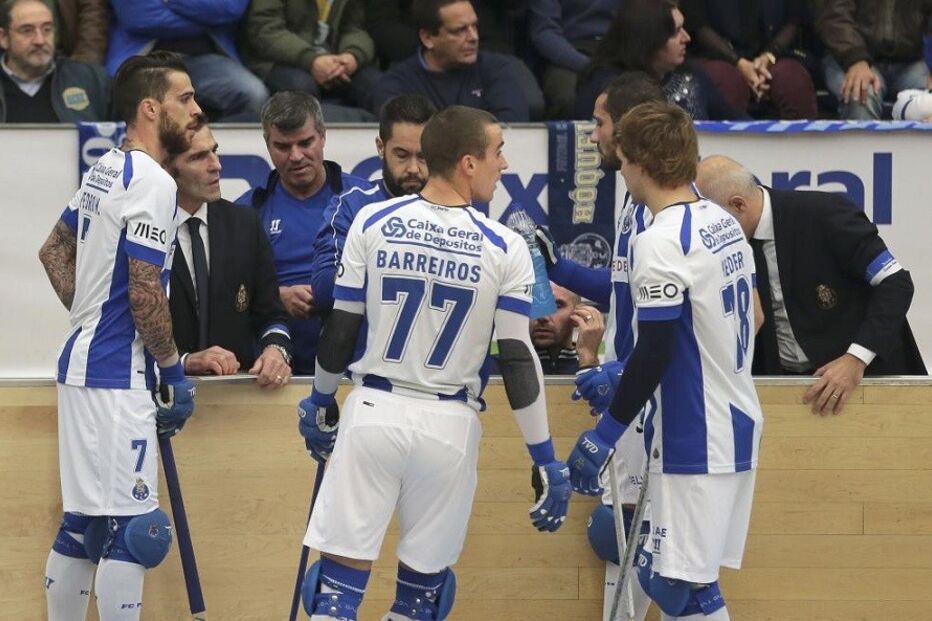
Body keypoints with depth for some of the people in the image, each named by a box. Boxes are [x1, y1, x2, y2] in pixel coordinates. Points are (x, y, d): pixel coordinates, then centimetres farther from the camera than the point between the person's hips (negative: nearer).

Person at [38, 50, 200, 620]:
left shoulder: (103, 170, 13)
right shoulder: (152, 182, -15)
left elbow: (54, 252, 24)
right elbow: (145, 295, -18)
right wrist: (174, 372, -8)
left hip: (82, 358, 10)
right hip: (118, 374, -10)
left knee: (81, 523, 14)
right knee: (129, 528, -9)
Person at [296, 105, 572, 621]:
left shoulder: (373, 223, -3)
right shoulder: (505, 249, -6)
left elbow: (341, 328, 2)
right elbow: (518, 359, -6)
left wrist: (319, 399, 19)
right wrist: (545, 461, -1)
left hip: (373, 410, 1)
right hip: (448, 424, 0)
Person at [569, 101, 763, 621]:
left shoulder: (663, 242, -17)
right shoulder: (725, 223, 11)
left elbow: (655, 353, -20)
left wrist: (606, 435, -11)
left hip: (696, 441, -9)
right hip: (737, 423, 9)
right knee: (661, 573, 14)